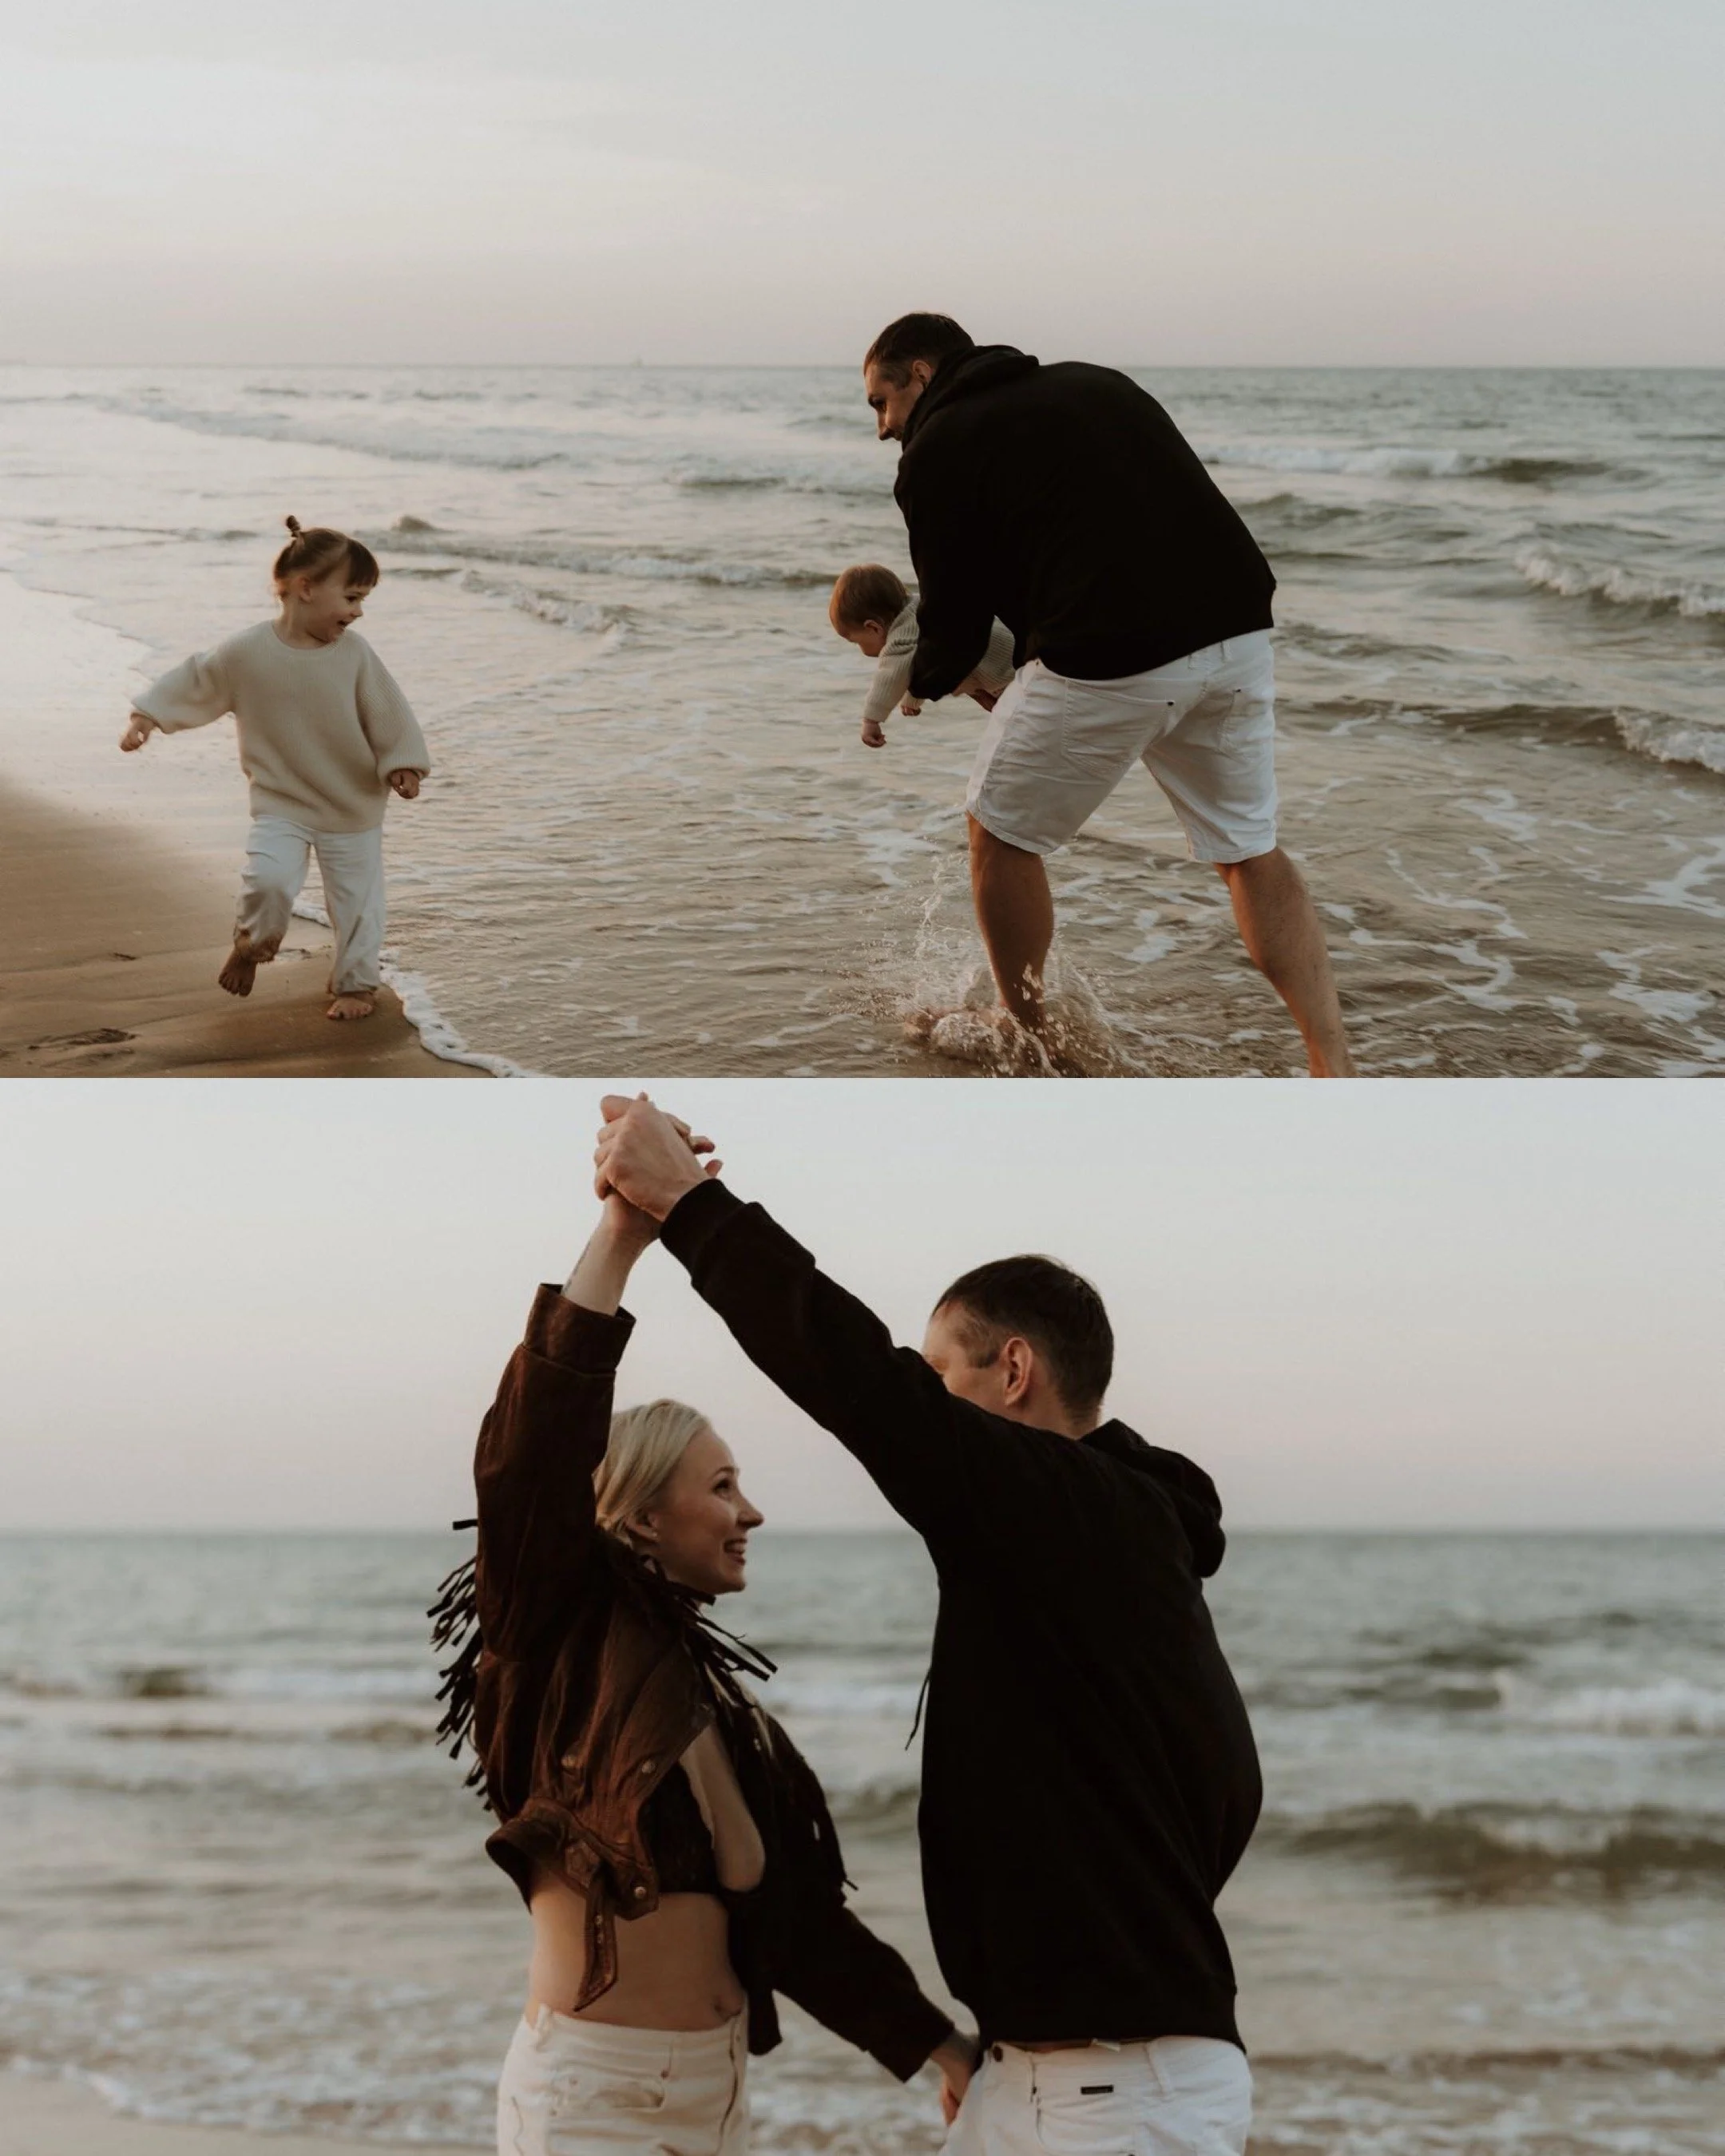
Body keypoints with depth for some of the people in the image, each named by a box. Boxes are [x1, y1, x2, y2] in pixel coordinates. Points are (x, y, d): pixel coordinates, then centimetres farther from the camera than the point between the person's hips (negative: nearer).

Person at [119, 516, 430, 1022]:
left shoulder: (354, 654, -11)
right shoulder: (246, 653, -13)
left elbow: (387, 713, -4)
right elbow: (194, 683, -1)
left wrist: (402, 764, -8)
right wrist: (146, 718, -3)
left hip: (354, 805, 2)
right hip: (281, 803, -2)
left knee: (357, 898, 7)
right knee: (268, 879, -21)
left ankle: (356, 984, 27)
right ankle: (252, 943, 10)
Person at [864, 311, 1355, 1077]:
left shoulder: (937, 451, 4)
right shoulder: (1096, 382, 23)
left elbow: (955, 618, 9)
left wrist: (917, 684, 32)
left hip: (1110, 659, -6)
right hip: (1238, 632, 6)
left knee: (1001, 834, 17)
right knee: (1249, 853, 18)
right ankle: (1335, 1068, 7)